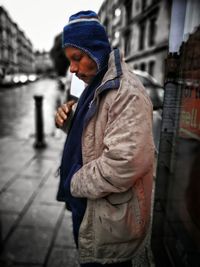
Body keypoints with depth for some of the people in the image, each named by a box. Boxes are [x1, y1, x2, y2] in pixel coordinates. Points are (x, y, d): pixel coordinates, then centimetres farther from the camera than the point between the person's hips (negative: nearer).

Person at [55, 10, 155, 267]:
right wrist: (68, 118, -4)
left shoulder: (127, 93, -25)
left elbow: (124, 163, -33)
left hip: (110, 219, -9)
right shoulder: (96, 85, 8)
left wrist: (74, 183, -18)